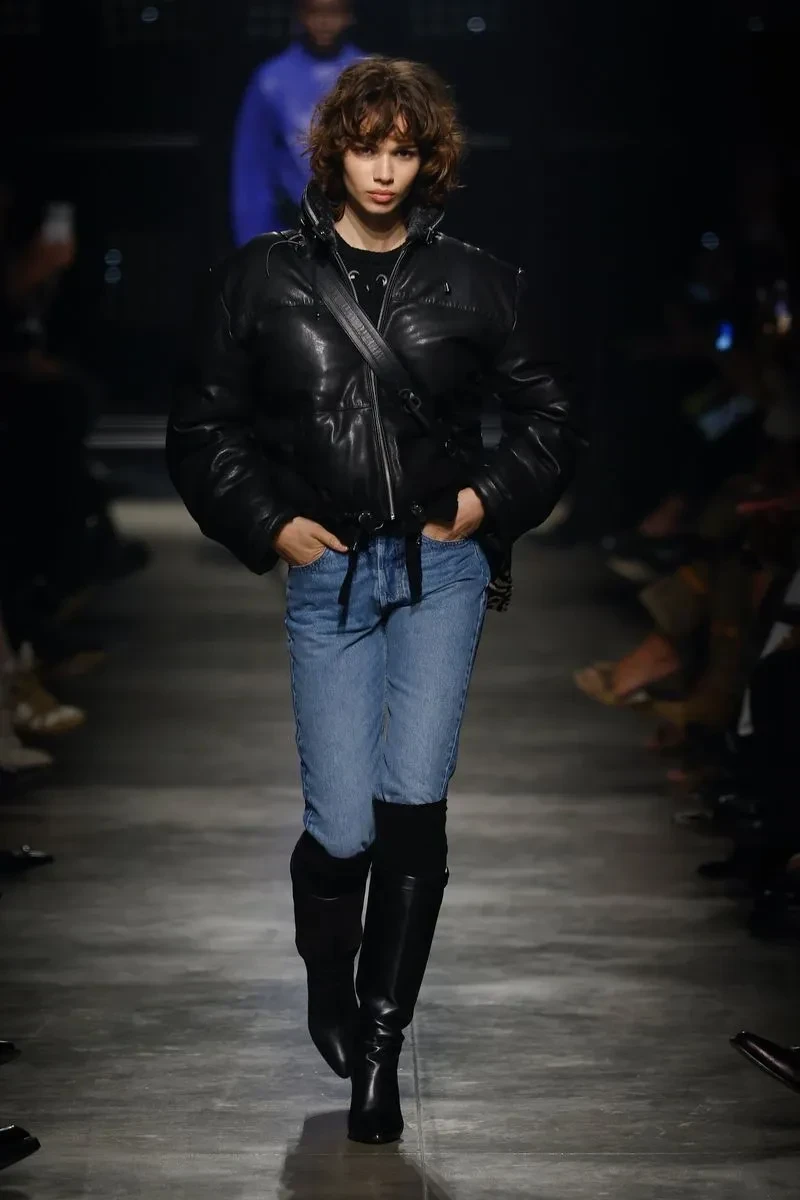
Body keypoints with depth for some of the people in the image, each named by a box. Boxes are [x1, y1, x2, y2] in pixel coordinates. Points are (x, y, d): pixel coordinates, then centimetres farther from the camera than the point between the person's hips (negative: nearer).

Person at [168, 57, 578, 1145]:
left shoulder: (475, 282, 5)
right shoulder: (263, 278, 4)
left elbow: (545, 415, 16)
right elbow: (202, 428, 9)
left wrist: (494, 498, 2)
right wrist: (268, 524, -1)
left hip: (441, 566, 1)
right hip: (328, 574, 0)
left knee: (412, 806, -9)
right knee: (343, 827, -4)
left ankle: (382, 1043, 4)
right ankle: (328, 986, 29)